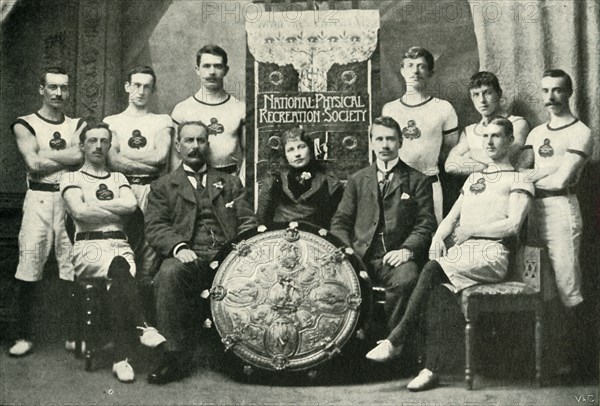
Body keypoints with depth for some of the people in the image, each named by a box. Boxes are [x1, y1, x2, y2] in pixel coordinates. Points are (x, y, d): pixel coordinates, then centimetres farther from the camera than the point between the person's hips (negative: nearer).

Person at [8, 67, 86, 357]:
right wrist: (67, 156, 0)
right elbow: (33, 163, -7)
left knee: (72, 269, 1)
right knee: (28, 268, -5)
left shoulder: (78, 125, 15)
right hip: (38, 199, -2)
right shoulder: (25, 125, 7)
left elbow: (85, 155, -4)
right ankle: (24, 336, 5)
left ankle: (74, 335, 10)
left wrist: (47, 156, -6)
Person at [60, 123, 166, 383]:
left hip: (120, 245, 3)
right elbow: (79, 212, -7)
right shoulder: (71, 178, 14)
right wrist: (115, 210, 1)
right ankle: (143, 328, -40)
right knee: (120, 268, -37)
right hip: (88, 247, -2)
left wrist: (94, 206, 0)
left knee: (117, 283, -31)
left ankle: (121, 358, -36)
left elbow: (131, 205, 2)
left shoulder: (118, 178, 24)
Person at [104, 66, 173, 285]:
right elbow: (113, 161, 0)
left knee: (151, 244, -7)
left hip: (152, 191, 0)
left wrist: (124, 154, 1)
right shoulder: (112, 122, 16)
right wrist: (150, 165, -5)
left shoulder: (162, 121, 16)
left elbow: (161, 155, -1)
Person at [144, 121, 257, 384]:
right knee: (169, 274, -35)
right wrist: (178, 246, -16)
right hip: (187, 256, -1)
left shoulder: (230, 183, 26)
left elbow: (247, 222, 17)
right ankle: (175, 355, -26)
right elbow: (155, 227, 6)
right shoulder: (163, 186, 20)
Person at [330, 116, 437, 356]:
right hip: (361, 257, 2)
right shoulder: (357, 180, 21)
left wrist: (407, 249, -12)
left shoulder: (418, 181, 14)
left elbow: (426, 223, 6)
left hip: (397, 258, -2)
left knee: (406, 280, -35)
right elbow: (340, 222, 16)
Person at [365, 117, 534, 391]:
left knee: (433, 270, -31)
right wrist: (439, 237, -1)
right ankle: (431, 368, -25)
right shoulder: (474, 179, 29)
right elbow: (451, 217, 21)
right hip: (459, 250, 5)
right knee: (435, 291, -26)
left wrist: (469, 229, -6)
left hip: (492, 253, -5)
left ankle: (396, 340, -24)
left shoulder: (518, 181, 9)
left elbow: (512, 225, -6)